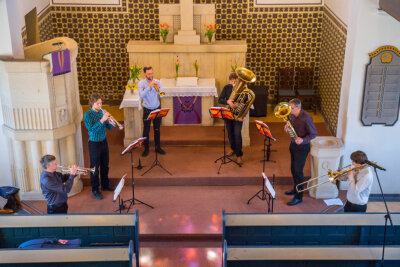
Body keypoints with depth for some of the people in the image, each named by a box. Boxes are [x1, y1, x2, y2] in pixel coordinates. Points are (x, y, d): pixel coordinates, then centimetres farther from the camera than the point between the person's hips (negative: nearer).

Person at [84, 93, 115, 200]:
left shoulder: (103, 112, 1)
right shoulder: (88, 115, -15)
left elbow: (110, 128, 3)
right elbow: (91, 129, -26)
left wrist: (110, 121, -18)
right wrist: (102, 120, -32)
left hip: (104, 142, 6)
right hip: (94, 143, -6)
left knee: (105, 165, 19)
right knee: (95, 167, 4)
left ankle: (105, 185, 36)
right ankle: (95, 190, 16)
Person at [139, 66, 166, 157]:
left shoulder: (157, 82, -2)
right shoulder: (141, 83, -9)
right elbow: (141, 95, -23)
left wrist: (158, 88, -24)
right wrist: (149, 86, -31)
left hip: (157, 108, 2)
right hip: (147, 110, -2)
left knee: (157, 129, 14)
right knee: (146, 130, 4)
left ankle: (158, 147, 28)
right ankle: (146, 149, 18)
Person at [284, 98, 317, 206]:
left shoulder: (306, 118, -24)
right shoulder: (292, 114, -1)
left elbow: (313, 134, -18)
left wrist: (303, 140, -33)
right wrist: (287, 127, -6)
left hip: (302, 147, -8)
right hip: (293, 144, 8)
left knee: (298, 171, -4)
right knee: (293, 169, 19)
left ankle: (298, 197, 5)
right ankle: (296, 189, 37)